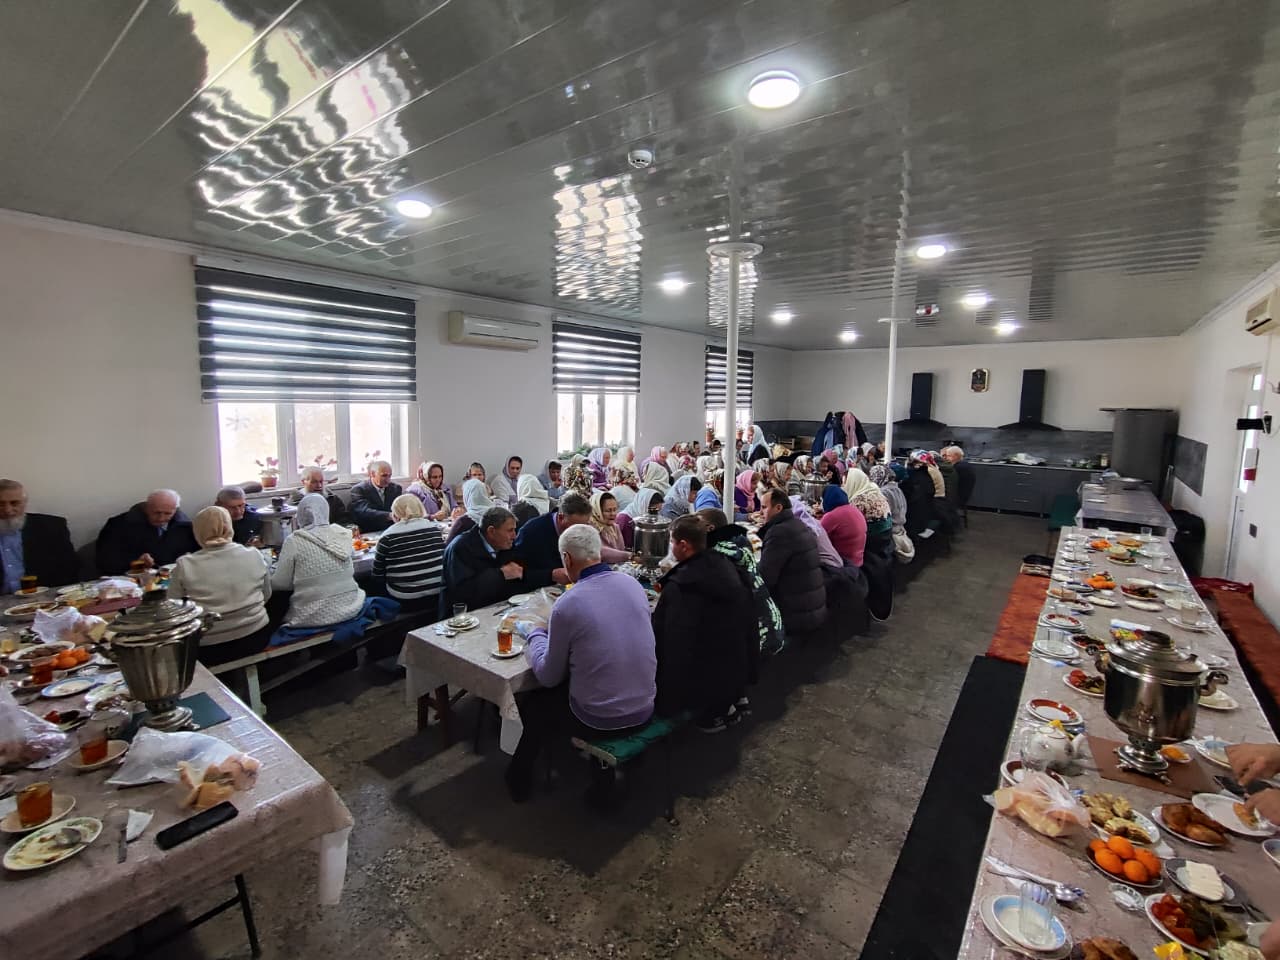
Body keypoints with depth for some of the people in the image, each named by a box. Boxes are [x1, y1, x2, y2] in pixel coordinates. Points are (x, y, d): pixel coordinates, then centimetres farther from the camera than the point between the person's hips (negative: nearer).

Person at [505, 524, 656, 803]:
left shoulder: (567, 605, -21)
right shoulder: (633, 584, -5)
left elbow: (548, 676, -8)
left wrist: (535, 633, 9)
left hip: (600, 720, -5)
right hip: (644, 709, 5)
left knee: (530, 704, 22)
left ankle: (520, 779, 44)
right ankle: (602, 778, 36)